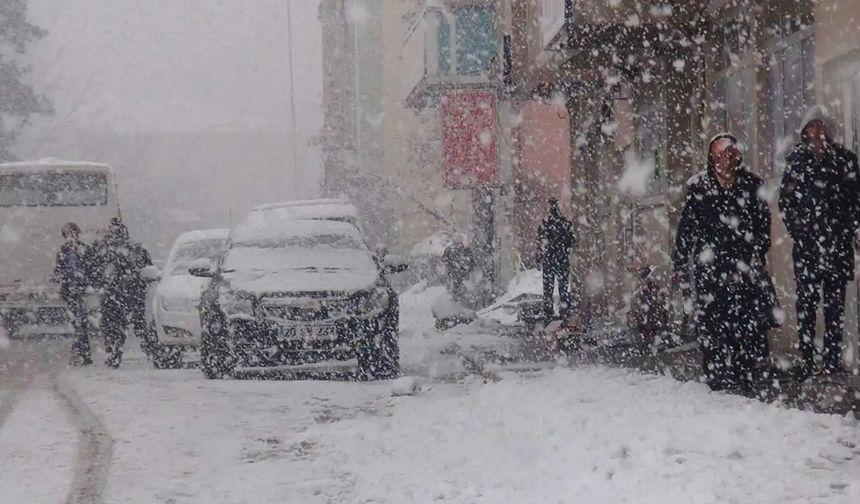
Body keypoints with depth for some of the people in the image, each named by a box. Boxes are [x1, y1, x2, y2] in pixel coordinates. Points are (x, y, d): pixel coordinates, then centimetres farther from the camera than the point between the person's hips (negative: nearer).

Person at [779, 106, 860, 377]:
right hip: (806, 242, 0)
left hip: (837, 242, 0)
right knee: (806, 299, -1)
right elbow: (785, 199, 7)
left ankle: (833, 359, 5)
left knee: (835, 300, 2)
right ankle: (806, 361, -1)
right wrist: (797, 229, -2)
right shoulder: (796, 159, 7)